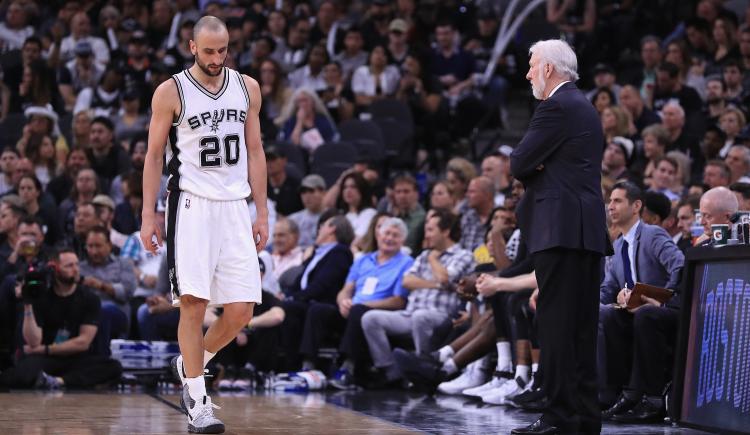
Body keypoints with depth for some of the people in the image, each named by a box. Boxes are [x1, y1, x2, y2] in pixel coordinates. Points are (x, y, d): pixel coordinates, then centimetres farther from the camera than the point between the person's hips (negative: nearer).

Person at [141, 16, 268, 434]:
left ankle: (191, 363, 26)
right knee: (194, 303, -9)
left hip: (235, 207, 4)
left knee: (241, 312, -1)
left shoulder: (248, 88, 9)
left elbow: (255, 152, 14)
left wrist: (262, 212, 9)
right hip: (192, 206, -4)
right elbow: (154, 156, 2)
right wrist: (148, 215, -3)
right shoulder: (171, 92, -1)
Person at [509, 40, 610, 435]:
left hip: (561, 227, -10)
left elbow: (519, 165, -11)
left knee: (556, 324, -9)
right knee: (582, 325, 10)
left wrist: (531, 171, 9)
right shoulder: (584, 108, 21)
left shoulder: (555, 108, -10)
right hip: (588, 229, 10)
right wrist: (538, 170, 3)